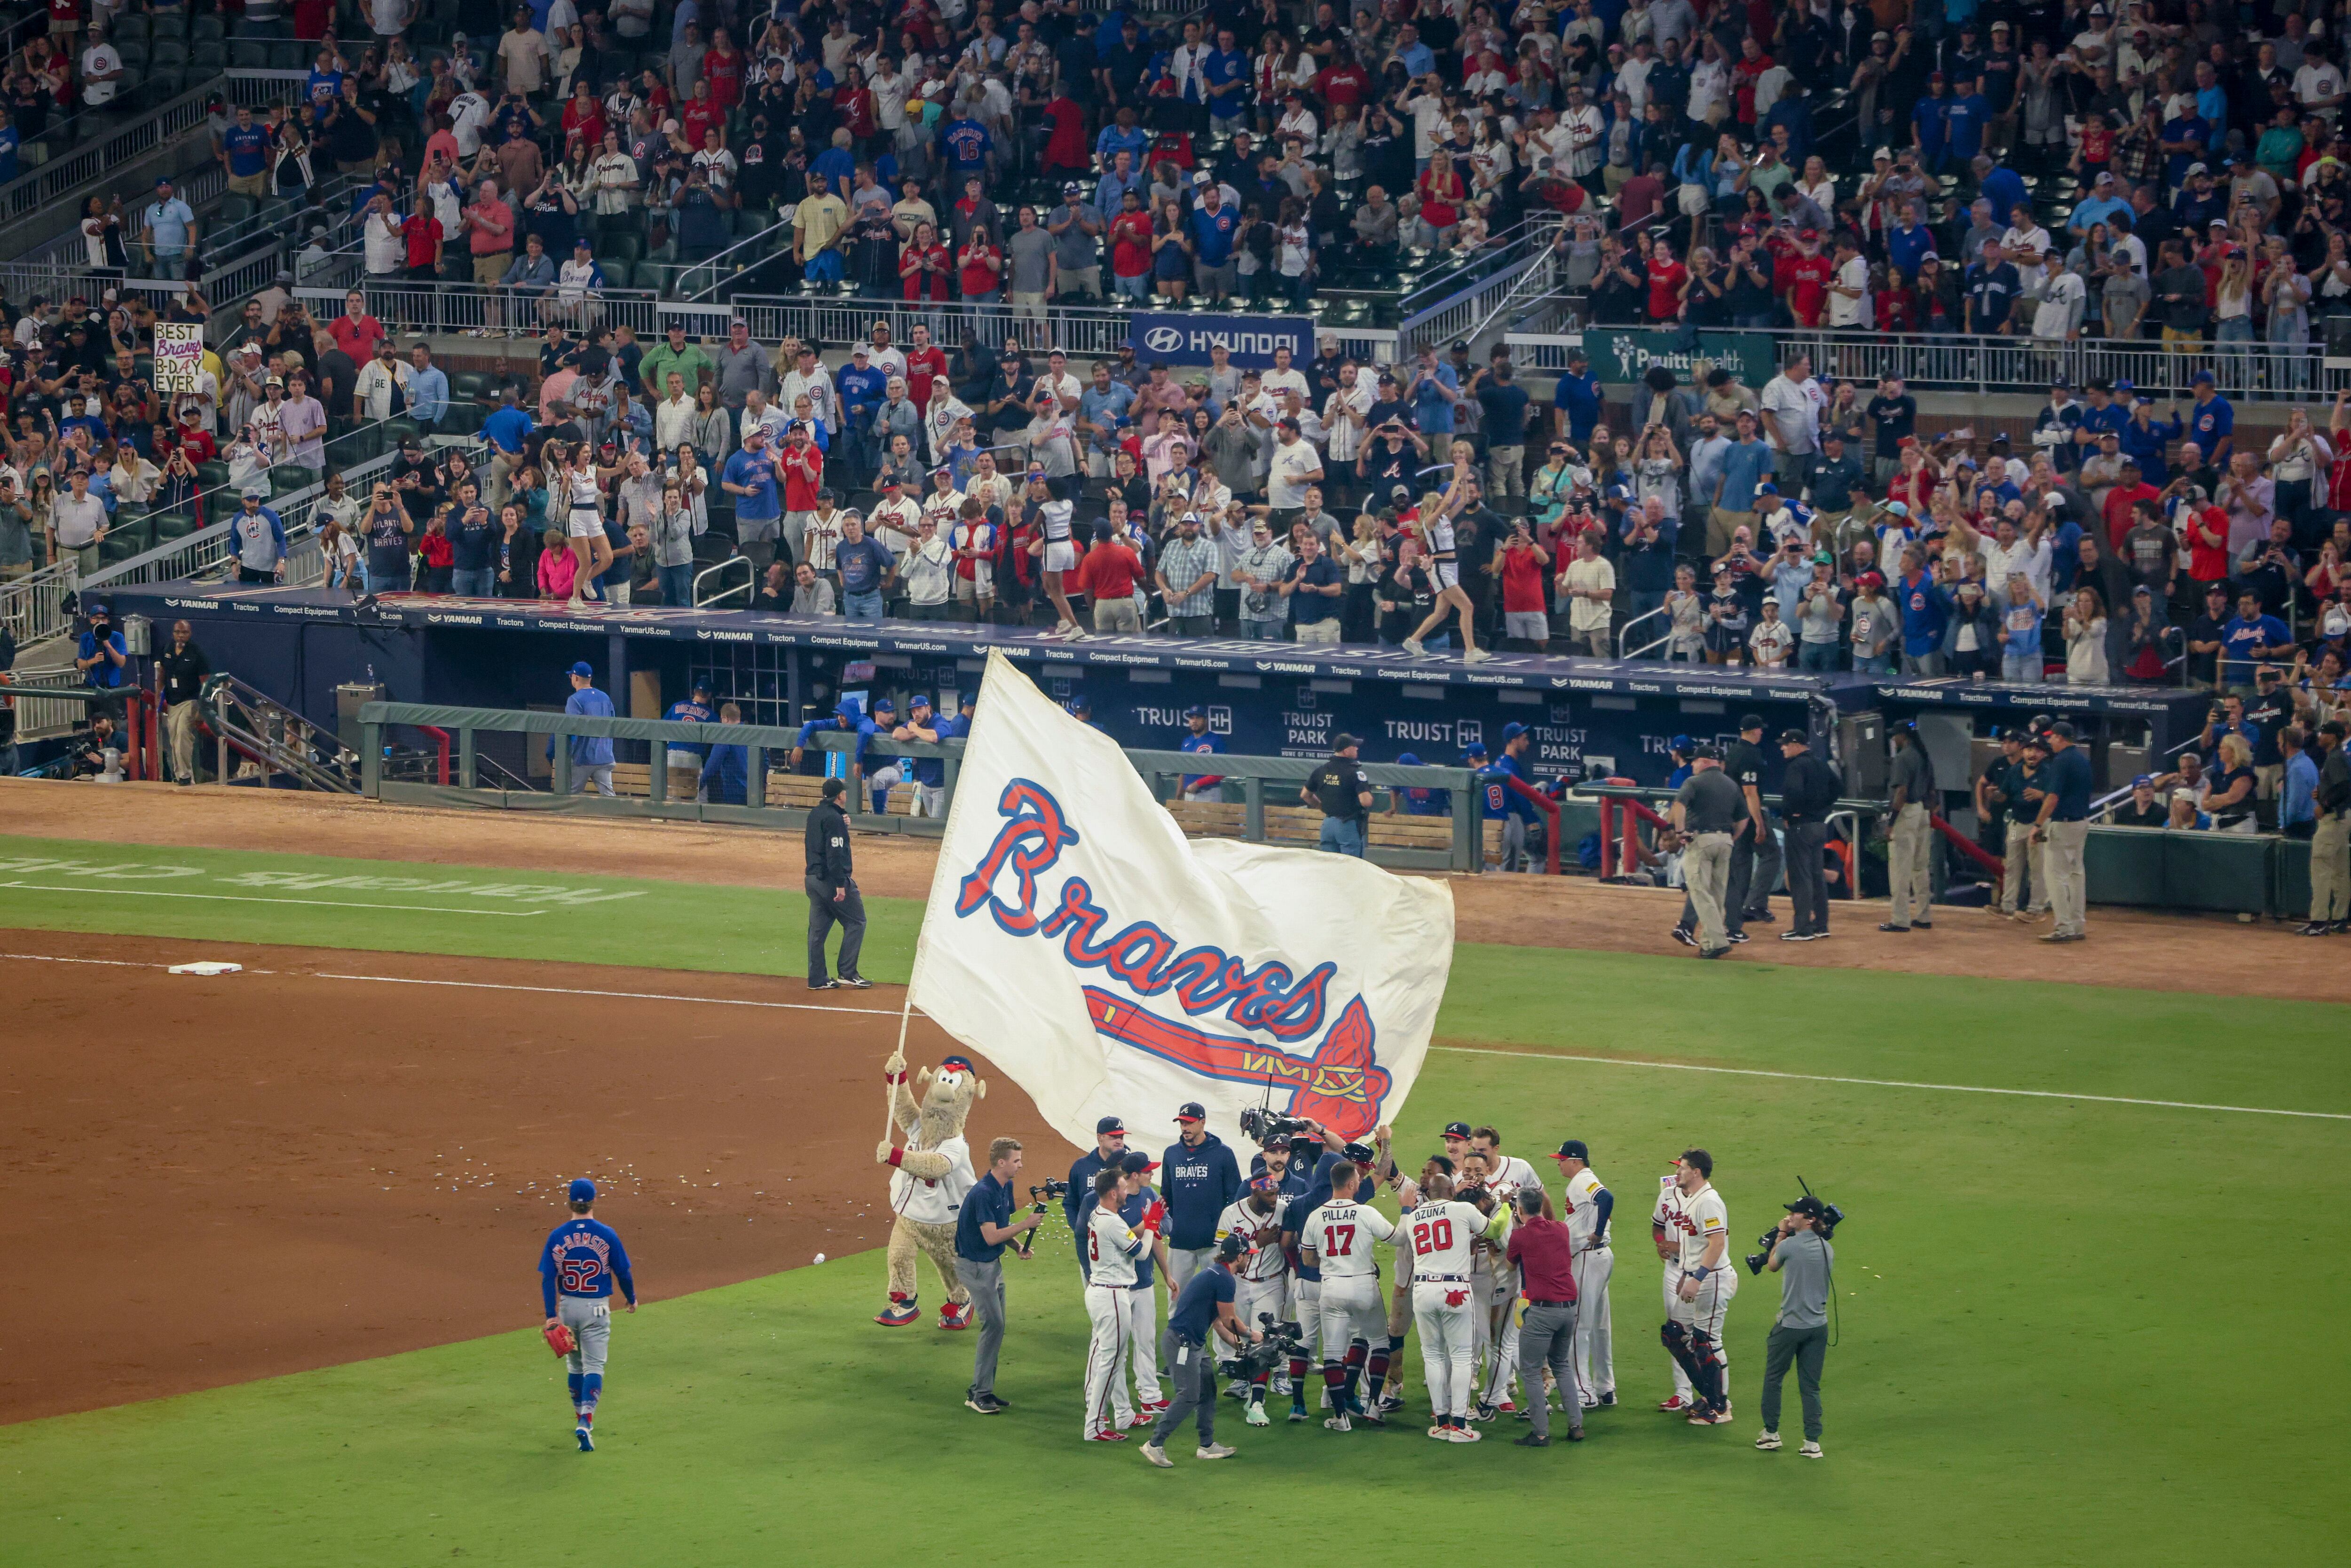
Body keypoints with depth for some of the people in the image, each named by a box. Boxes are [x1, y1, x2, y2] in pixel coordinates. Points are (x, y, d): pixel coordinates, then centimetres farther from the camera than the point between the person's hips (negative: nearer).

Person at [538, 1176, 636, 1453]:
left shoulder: (557, 1236, -5)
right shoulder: (606, 1235, -10)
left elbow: (548, 1278, -8)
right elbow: (623, 1272, -3)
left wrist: (551, 1316, -7)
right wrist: (631, 1299, 15)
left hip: (568, 1306, 2)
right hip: (597, 1309, -2)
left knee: (574, 1365, 19)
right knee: (594, 1366, -2)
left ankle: (581, 1416, 31)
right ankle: (586, 1421, -18)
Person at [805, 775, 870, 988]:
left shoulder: (814, 815, 13)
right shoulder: (834, 818, -16)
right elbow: (834, 853, -21)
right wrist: (840, 885, -21)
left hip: (813, 878, 9)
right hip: (831, 879, -9)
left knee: (818, 929, 9)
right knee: (856, 922, 1)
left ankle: (817, 979, 10)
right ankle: (848, 973, -2)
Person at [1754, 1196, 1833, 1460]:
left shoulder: (1789, 1245, -14)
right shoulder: (1827, 1248, 3)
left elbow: (1772, 1266, 6)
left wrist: (1781, 1235, 16)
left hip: (1790, 1326, -5)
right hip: (1819, 1326, 5)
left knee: (1773, 1378, 13)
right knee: (1810, 1386, 8)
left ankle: (1771, 1433, 18)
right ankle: (1812, 1442, 4)